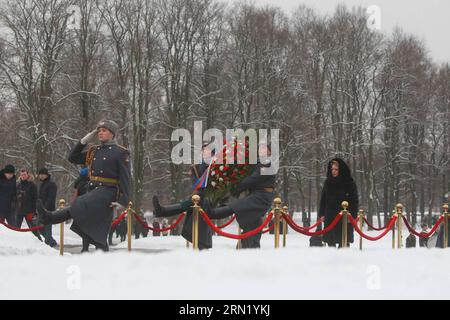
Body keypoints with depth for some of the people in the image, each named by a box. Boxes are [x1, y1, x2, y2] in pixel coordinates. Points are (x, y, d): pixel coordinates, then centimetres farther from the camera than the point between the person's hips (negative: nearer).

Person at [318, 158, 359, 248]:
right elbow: (323, 199, 14)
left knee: (343, 241, -7)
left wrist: (352, 215, -11)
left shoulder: (349, 183, -2)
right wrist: (322, 214, 6)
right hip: (330, 217, 4)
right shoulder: (328, 182, 11)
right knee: (330, 241, 4)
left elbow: (354, 200, -2)